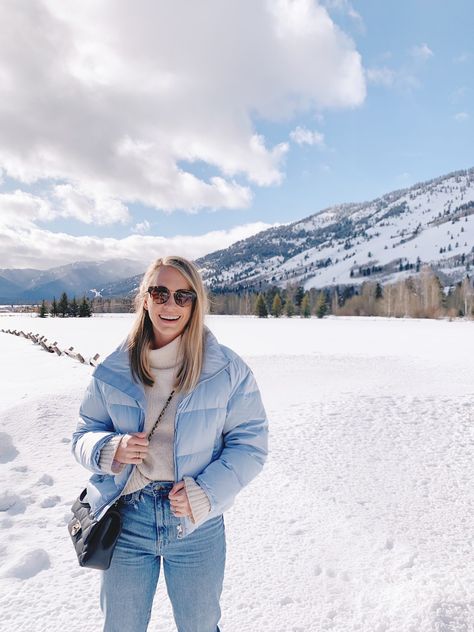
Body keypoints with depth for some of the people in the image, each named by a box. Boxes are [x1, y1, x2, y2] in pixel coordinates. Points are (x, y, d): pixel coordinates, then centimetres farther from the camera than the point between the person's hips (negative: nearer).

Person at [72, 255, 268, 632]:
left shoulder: (227, 369, -11)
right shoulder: (113, 370, -5)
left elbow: (250, 441, -7)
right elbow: (84, 436, 4)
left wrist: (206, 494, -19)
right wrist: (110, 449, -19)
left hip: (199, 527, -1)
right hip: (127, 519, 2)